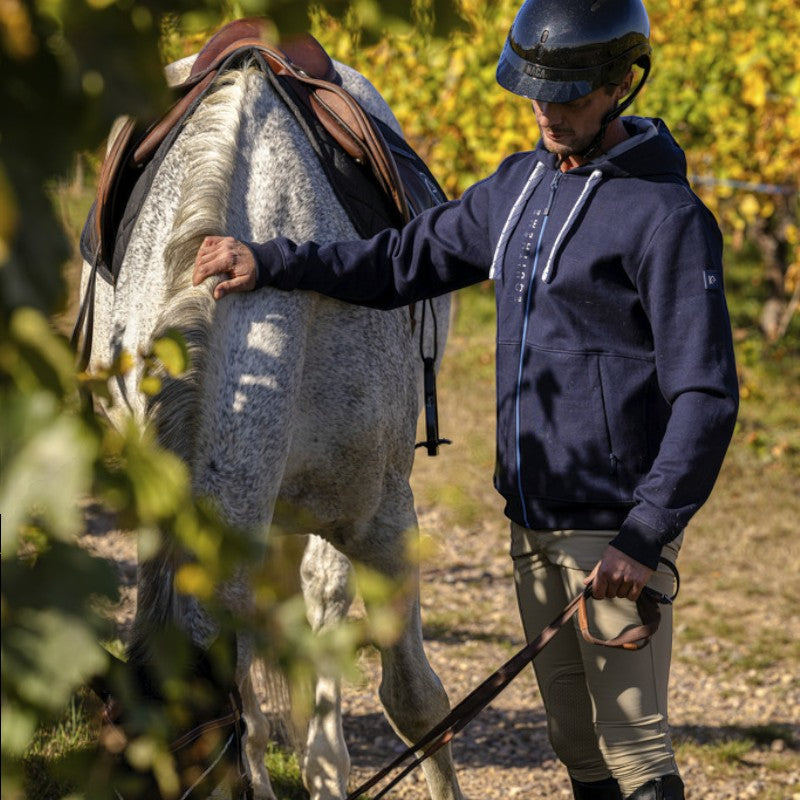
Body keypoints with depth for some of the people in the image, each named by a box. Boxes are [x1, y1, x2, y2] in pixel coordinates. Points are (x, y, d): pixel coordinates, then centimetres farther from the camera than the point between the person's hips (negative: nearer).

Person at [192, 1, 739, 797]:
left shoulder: (665, 216, -13)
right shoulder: (517, 187, 12)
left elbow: (705, 398, -17)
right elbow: (404, 261, 19)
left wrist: (645, 538, -23)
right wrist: (269, 261, 6)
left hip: (615, 532, -8)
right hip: (533, 522, 8)